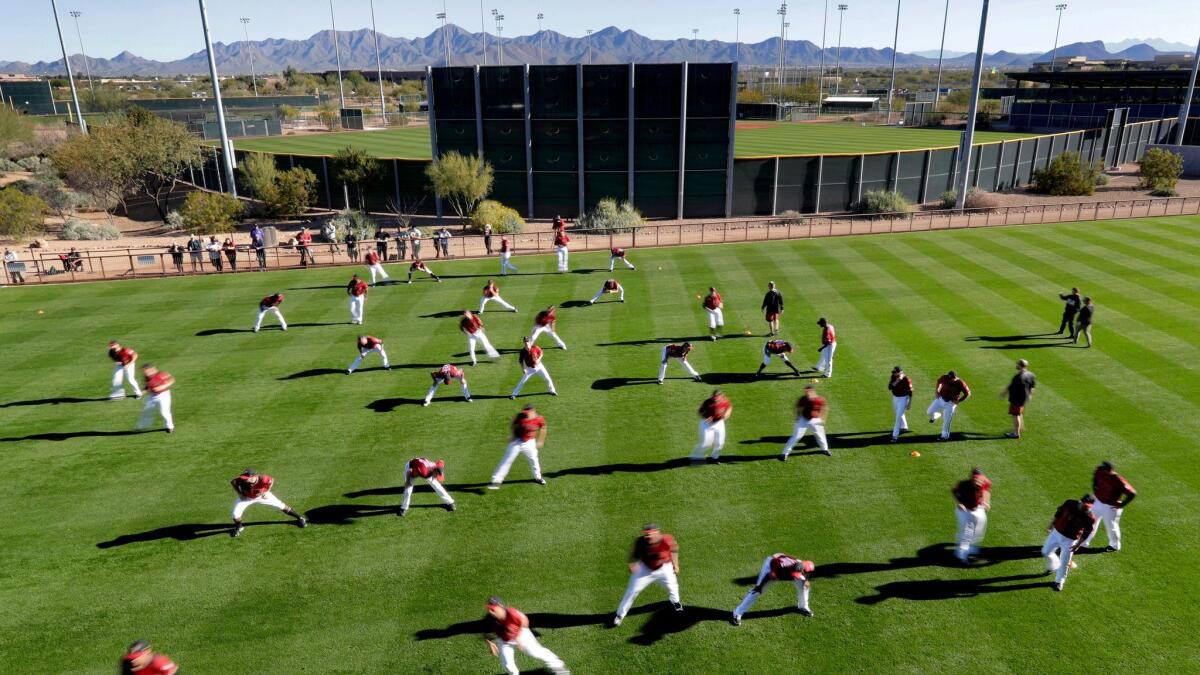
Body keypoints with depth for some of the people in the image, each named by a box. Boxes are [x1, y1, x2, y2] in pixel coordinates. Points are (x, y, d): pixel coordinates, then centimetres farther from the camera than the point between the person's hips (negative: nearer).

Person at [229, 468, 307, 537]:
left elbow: (271, 480, -16)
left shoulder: (263, 479, -40)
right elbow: (233, 482, -13)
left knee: (281, 506, 3)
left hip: (262, 495, -1)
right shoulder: (241, 480, -37)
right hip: (246, 498, 1)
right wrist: (239, 493, -16)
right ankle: (239, 527, 24)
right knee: (236, 514, -13)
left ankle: (300, 518, 21)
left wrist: (267, 491, -17)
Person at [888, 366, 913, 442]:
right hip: (895, 398, 6)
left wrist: (910, 403, -13)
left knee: (899, 416, -11)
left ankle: (895, 435, -10)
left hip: (903, 398, -6)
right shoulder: (893, 377, -9)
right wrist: (896, 381, -31)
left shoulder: (906, 379, -22)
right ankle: (904, 427, 48)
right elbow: (889, 387, -17)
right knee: (897, 414, 24)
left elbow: (910, 392, -15)